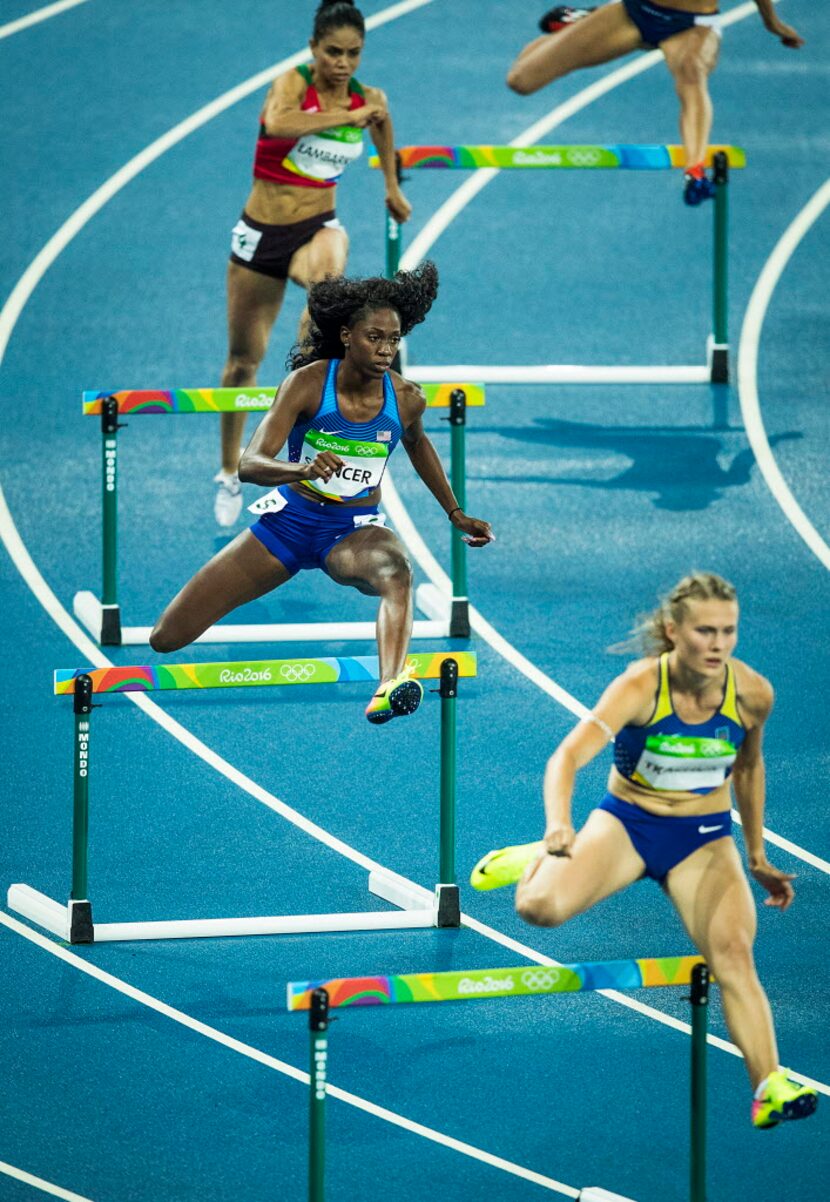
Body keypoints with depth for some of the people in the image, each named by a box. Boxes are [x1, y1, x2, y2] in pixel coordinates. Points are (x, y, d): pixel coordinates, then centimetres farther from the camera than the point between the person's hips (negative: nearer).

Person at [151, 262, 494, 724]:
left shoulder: (407, 399, -7)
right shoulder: (308, 383, -16)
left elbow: (418, 444, 19)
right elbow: (250, 464, -23)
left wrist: (457, 514, 24)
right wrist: (304, 469, -44)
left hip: (355, 529, 0)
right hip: (290, 519, 0)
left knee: (397, 573, -40)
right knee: (167, 638, -3)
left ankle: (390, 687, -65)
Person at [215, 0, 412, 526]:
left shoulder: (369, 100, -3)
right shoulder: (292, 84, -14)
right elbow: (277, 124, -39)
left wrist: (392, 185, 34)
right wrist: (349, 117, -34)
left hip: (318, 226, 1)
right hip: (262, 232, -1)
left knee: (326, 275, -40)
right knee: (244, 359, 10)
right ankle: (230, 473, 29)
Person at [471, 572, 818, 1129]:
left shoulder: (752, 693, -11)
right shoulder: (640, 687, -24)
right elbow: (568, 756, -35)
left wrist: (759, 860, 16)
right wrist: (559, 824, -55)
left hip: (705, 838, 2)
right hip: (626, 821, -2)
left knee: (733, 950, -23)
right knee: (542, 907, -27)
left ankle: (771, 1087, -25)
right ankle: (540, 858, 11)